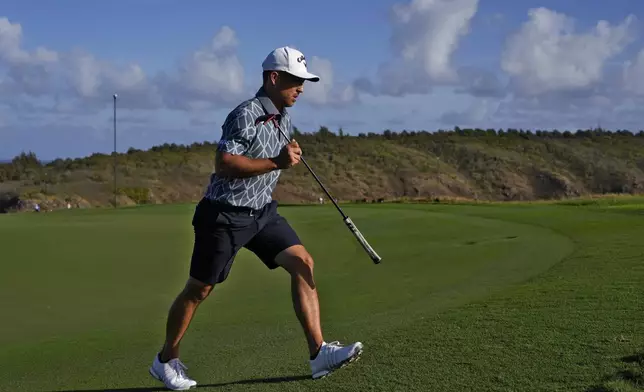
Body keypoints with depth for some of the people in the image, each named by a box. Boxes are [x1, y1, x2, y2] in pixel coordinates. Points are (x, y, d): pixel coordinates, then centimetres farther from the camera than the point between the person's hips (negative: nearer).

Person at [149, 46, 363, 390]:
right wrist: (276, 162, -28)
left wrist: (290, 153, 9)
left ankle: (318, 353, -8)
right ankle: (166, 360, 22)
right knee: (199, 290, 4)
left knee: (303, 264, -8)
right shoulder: (246, 115, -19)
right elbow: (223, 164, -28)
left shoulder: (284, 117, 9)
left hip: (263, 212, 8)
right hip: (224, 215, -8)